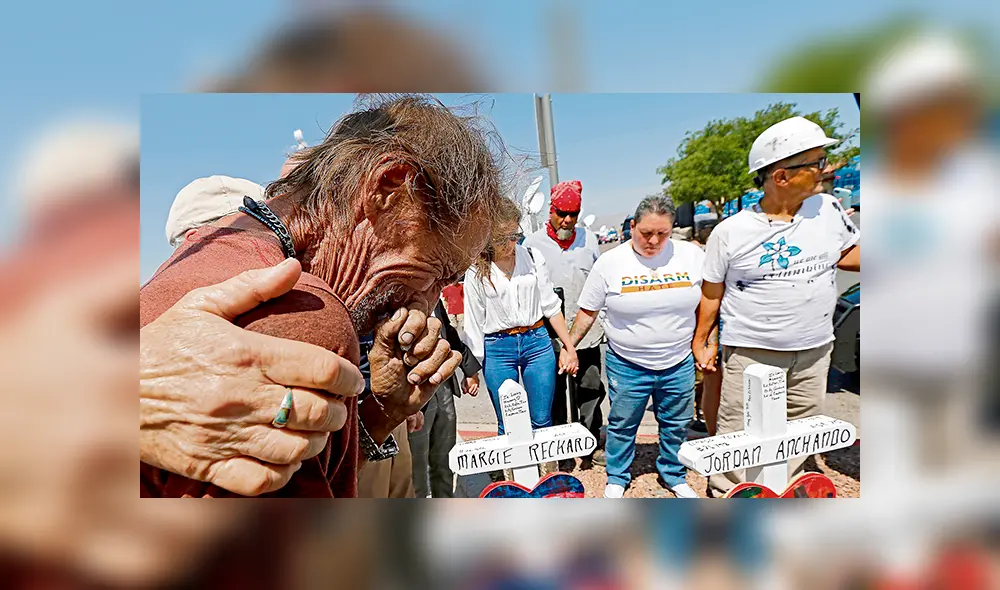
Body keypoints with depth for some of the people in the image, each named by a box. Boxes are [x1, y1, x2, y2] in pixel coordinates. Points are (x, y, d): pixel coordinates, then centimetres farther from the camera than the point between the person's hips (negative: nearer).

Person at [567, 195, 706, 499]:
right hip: (627, 366, -1)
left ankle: (674, 475, 43)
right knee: (622, 426, 14)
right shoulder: (609, 262, -8)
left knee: (676, 426, 19)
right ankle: (617, 478, 37)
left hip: (679, 363, 2)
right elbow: (587, 311, 0)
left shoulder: (692, 255, -5)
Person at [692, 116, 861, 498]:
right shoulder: (730, 232, -11)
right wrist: (701, 341, 3)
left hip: (814, 351, 5)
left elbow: (847, 254, 15)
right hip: (750, 352, -4)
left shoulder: (828, 209, -1)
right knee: (737, 437, 4)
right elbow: (711, 293, -2)